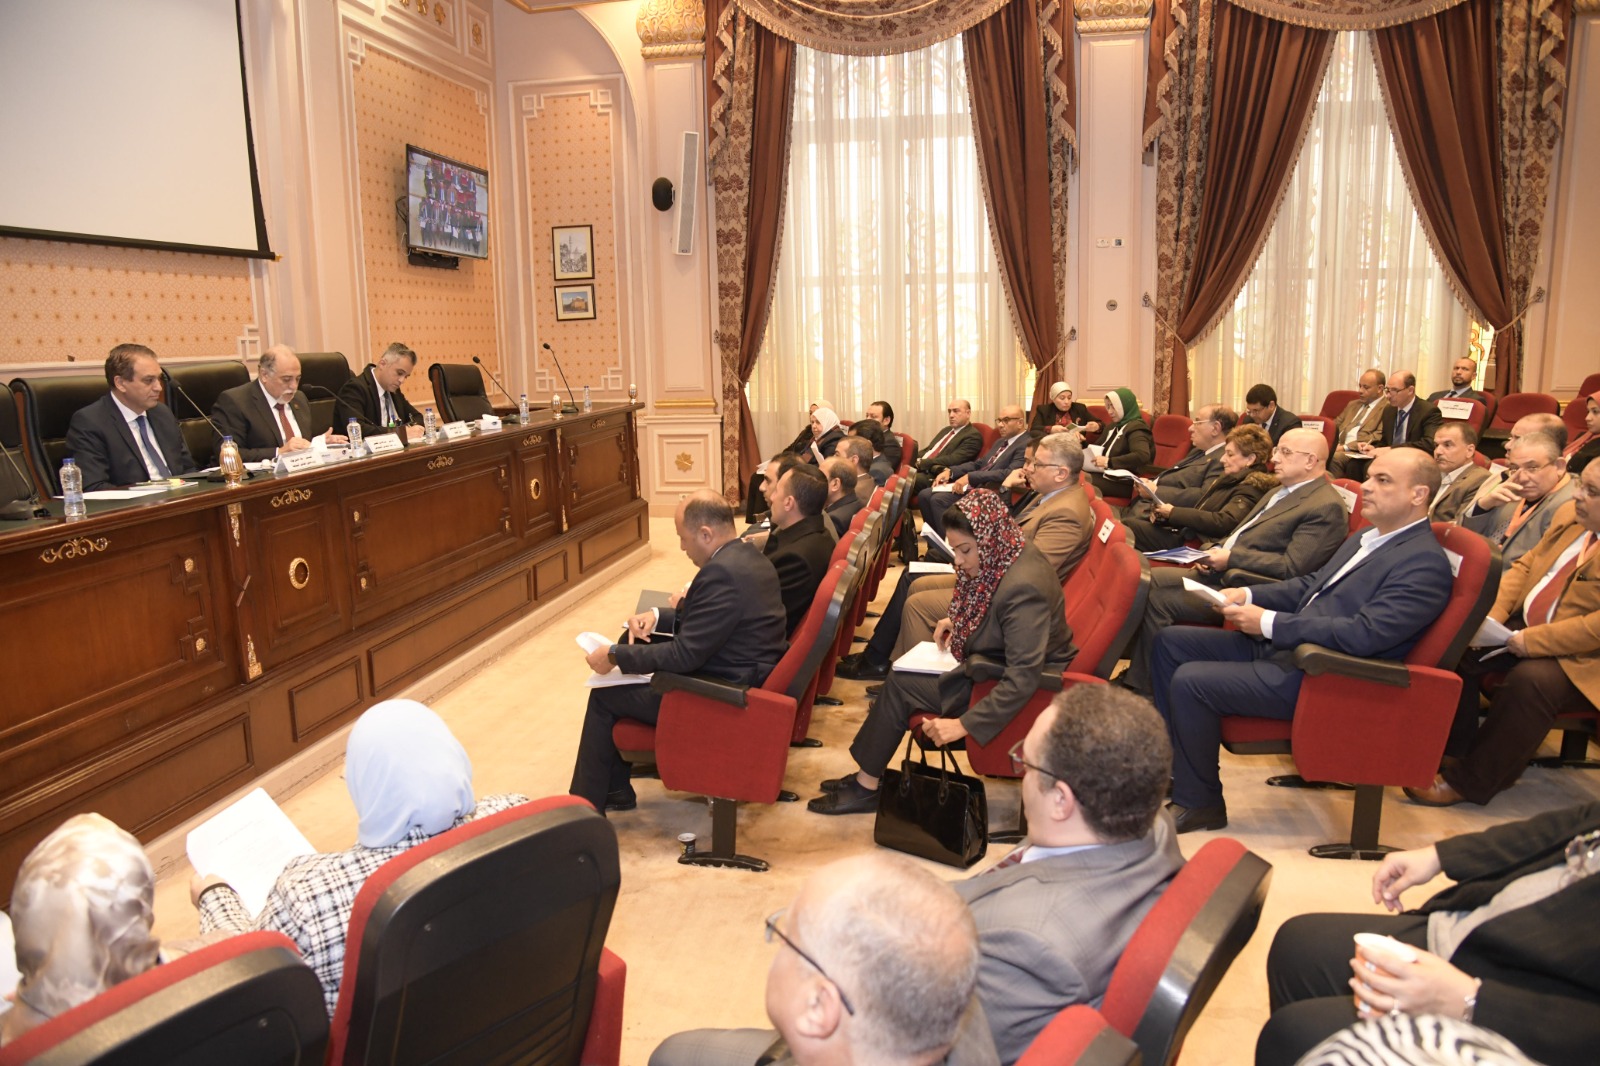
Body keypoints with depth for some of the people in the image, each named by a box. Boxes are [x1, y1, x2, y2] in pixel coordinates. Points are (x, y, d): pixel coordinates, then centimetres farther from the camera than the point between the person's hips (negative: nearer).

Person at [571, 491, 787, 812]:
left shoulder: (722, 573, -26)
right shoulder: (747, 556, 5)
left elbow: (685, 655, -25)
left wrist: (614, 656, -15)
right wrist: (657, 616, 5)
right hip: (743, 680, 10)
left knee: (604, 695, 4)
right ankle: (613, 789, 29)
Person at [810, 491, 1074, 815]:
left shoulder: (1022, 588, -32)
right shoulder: (1005, 558, -3)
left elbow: (1024, 679, -34)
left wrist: (964, 724, -32)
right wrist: (957, 622, 3)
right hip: (997, 663, 9)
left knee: (900, 685, -10)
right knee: (900, 676, 3)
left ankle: (867, 786, 6)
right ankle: (866, 777, 11)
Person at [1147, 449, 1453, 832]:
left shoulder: (1425, 563, -16)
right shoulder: (1364, 539, 15)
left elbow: (1364, 634, -26)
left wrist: (1269, 622, -22)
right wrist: (1249, 596, 4)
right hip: (1281, 644, 10)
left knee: (1190, 682, -22)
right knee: (1170, 642, 5)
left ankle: (1198, 805, -3)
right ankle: (1176, 762, 14)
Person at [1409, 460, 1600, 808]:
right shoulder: (1570, 514, 6)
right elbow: (1526, 565, 14)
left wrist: (1532, 641, -22)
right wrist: (1492, 615, -1)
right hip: (1524, 625, 8)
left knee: (1529, 681, -32)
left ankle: (1468, 781, -18)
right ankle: (1454, 747, 5)